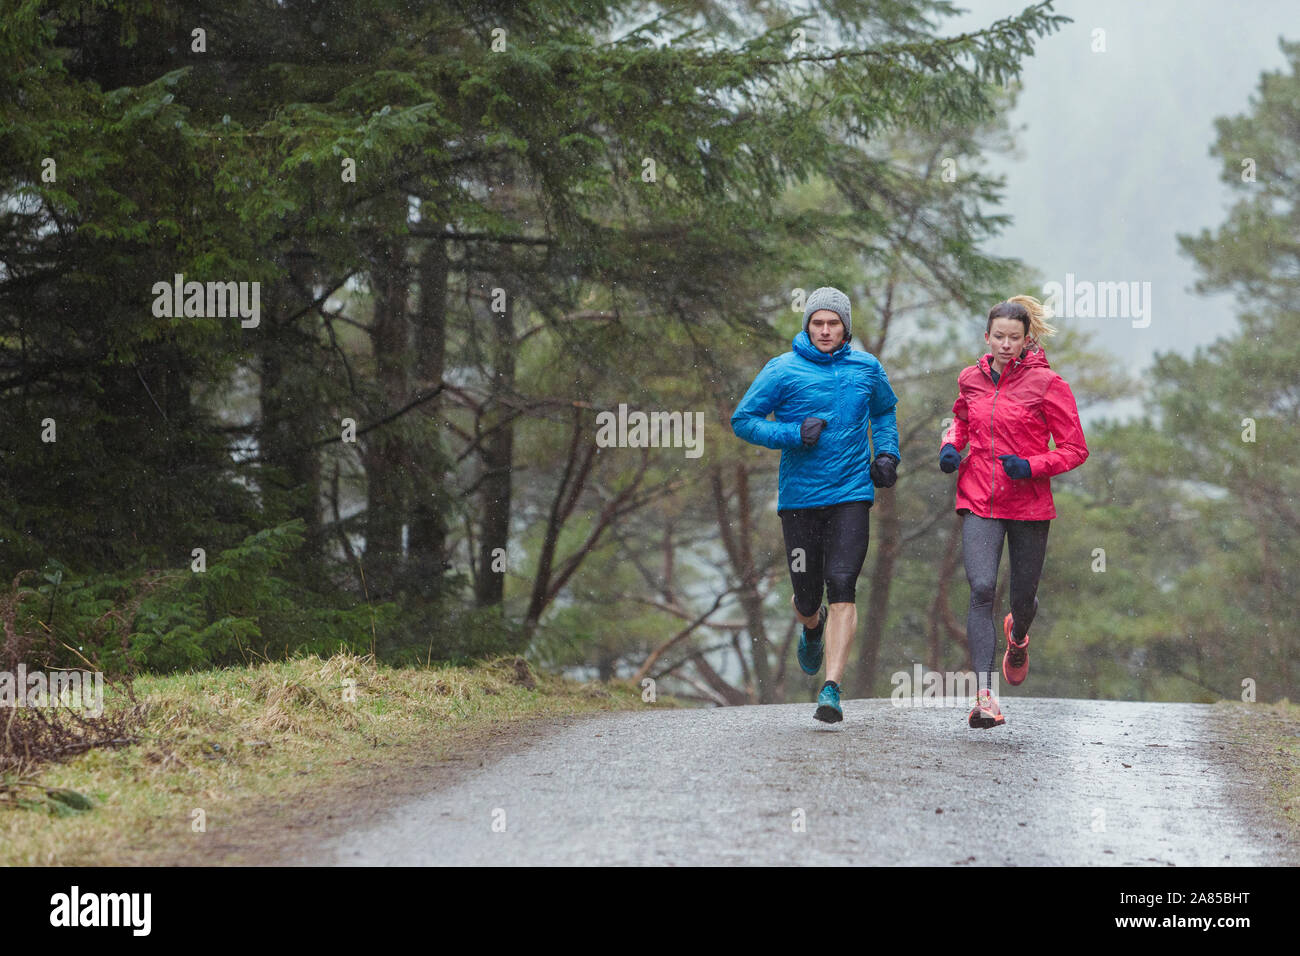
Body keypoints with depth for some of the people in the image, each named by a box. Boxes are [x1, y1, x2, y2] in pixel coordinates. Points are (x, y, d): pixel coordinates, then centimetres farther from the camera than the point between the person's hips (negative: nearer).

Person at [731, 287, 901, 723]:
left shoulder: (866, 368, 7)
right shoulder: (782, 371, -3)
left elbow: (884, 410, 26)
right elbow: (743, 421, -1)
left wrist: (888, 454, 10)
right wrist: (795, 434, -14)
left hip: (851, 494, 0)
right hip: (799, 497, 0)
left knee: (842, 589, -15)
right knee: (807, 594, 7)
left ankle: (831, 689, -17)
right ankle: (812, 626, 47)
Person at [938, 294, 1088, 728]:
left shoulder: (1046, 383, -7)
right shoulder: (971, 379, 5)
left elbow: (1075, 449, -4)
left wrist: (1031, 467, -19)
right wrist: (950, 445, 7)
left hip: (1029, 503, -1)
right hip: (979, 501, 1)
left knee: (1023, 595, 12)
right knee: (981, 587, -18)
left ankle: (1017, 637, 52)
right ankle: (984, 696, -23)